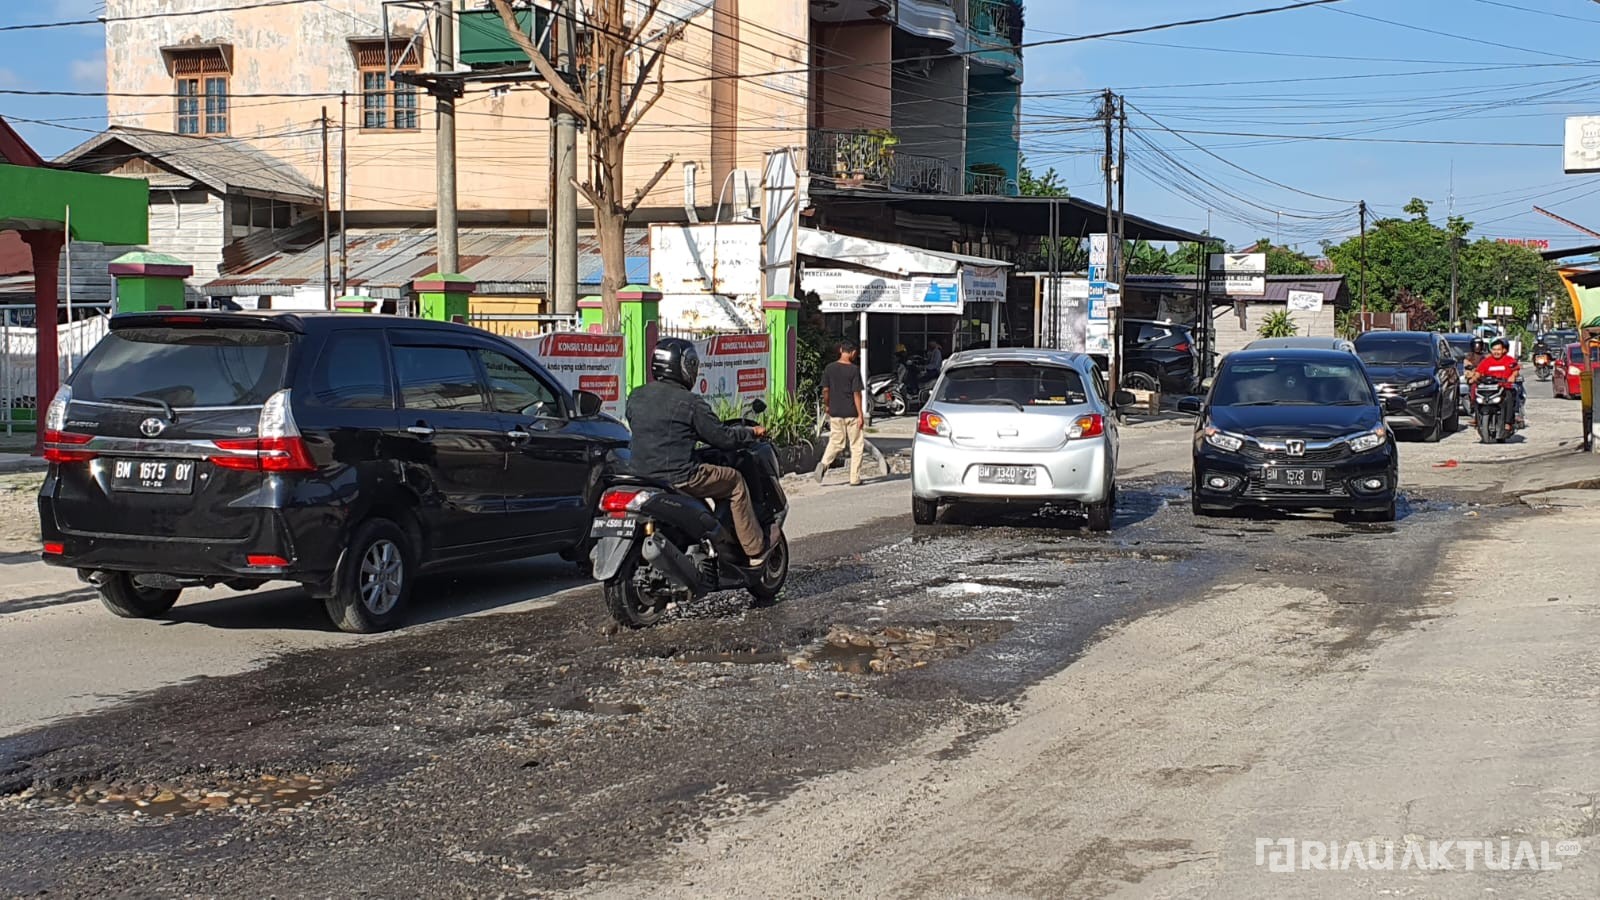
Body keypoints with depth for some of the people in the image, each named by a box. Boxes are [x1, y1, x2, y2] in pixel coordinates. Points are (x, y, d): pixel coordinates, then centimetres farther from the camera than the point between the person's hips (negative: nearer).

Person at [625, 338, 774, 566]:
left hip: (640, 476, 7)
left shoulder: (636, 397, 7)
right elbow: (722, 437, -8)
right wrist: (752, 433, 10)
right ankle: (756, 550, 14)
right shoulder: (690, 402, -12)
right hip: (679, 477, -7)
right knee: (734, 481, 11)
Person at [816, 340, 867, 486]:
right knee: (856, 445, 7)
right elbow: (856, 393, -13)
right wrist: (860, 414, -9)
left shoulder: (830, 368, 0)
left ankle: (823, 464, -10)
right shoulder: (854, 369, -12)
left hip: (835, 412, 4)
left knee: (835, 442, 15)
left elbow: (825, 390, 4)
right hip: (851, 413, -4)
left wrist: (826, 405, 21)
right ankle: (855, 478, 7)